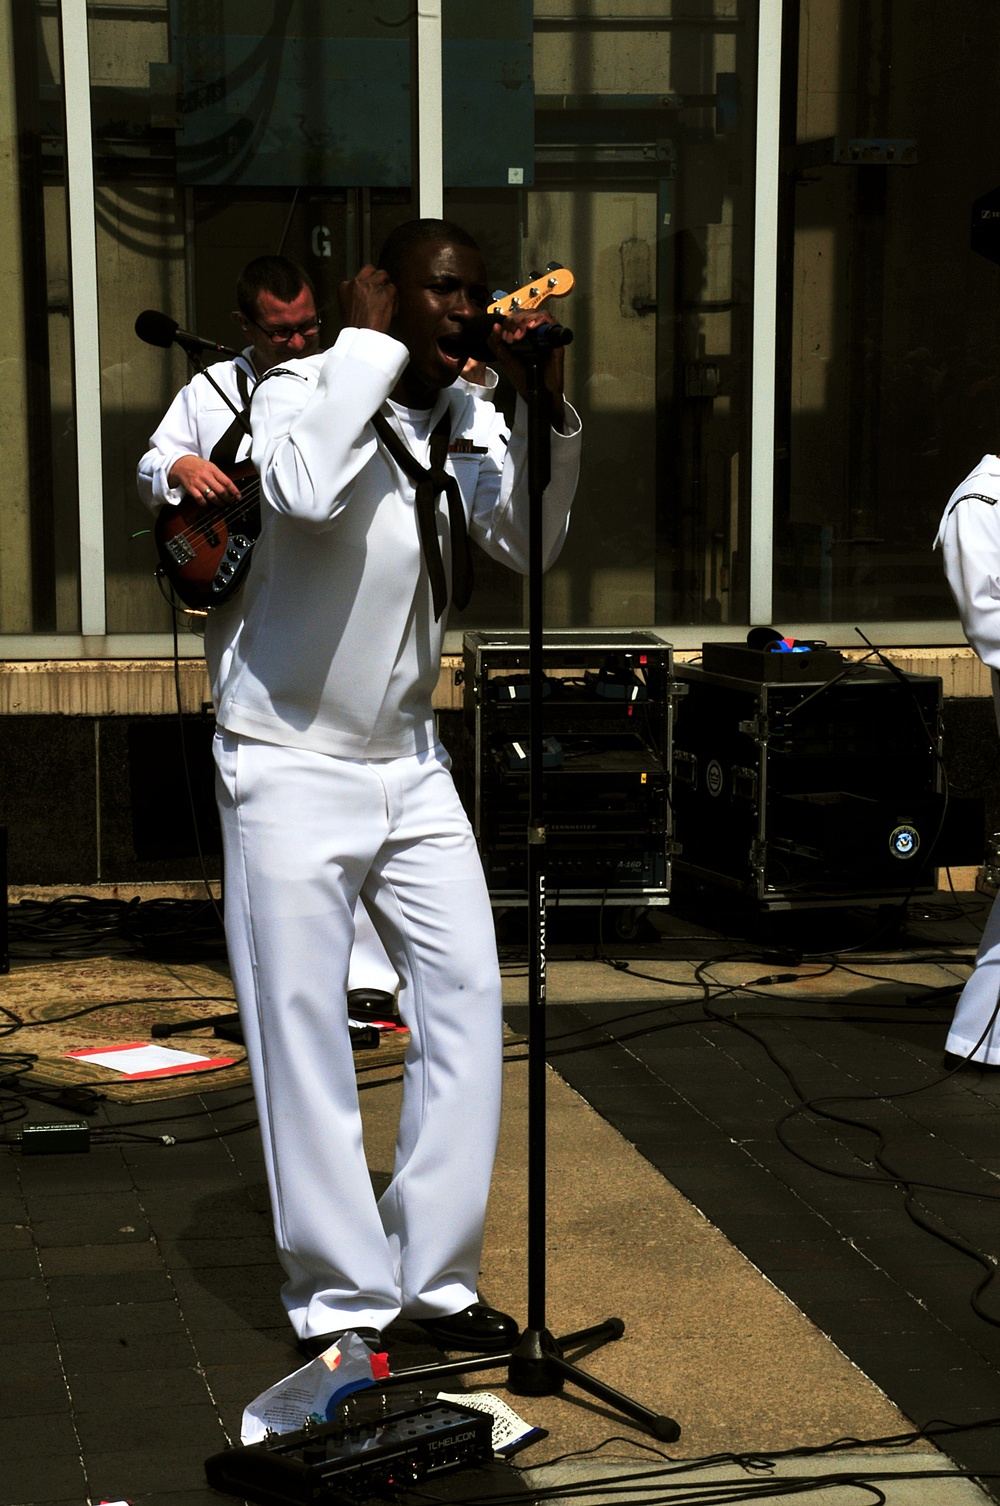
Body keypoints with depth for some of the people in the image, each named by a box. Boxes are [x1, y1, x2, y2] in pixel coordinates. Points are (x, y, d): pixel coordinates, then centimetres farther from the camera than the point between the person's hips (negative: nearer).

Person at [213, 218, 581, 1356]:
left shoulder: (467, 417, 6)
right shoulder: (301, 388, -11)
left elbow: (529, 543, -4)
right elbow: (306, 491, -33)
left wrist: (545, 410, -14)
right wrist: (369, 343, -24)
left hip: (408, 761, 6)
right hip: (289, 762, -6)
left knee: (466, 995, 2)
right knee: (302, 1029, -2)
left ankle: (436, 1278, 14)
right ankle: (339, 1298, 8)